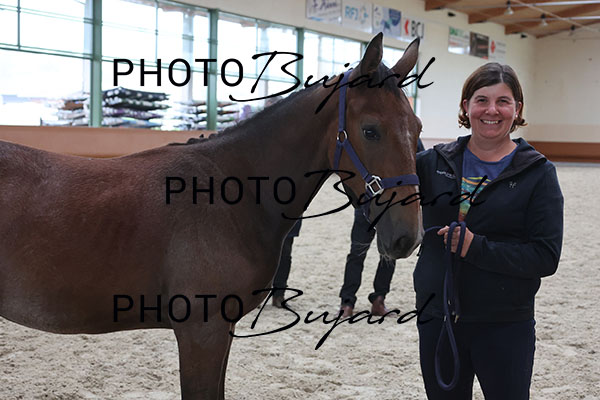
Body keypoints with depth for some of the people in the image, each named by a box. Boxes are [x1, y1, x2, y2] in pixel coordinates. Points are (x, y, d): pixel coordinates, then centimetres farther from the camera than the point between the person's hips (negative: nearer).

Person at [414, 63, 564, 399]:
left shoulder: (538, 173, -5)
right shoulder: (436, 163, 3)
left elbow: (546, 257, -13)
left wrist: (476, 246, -23)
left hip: (504, 326, -3)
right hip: (437, 320, 3)